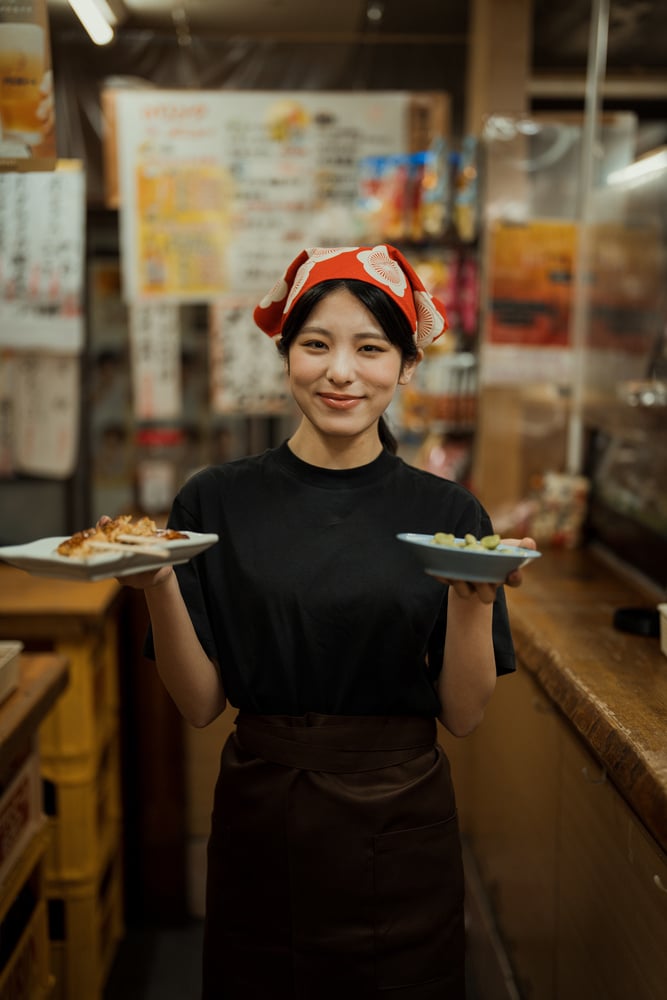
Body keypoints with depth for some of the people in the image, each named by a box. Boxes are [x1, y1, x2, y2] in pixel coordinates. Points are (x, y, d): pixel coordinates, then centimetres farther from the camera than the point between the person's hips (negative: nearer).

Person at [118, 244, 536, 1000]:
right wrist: (158, 588, -22)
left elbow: (463, 713, -5)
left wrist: (473, 599, -22)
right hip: (261, 827, 0)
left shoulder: (445, 513, -6)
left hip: (401, 831, 0)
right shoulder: (218, 502, -6)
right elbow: (201, 703, -6)